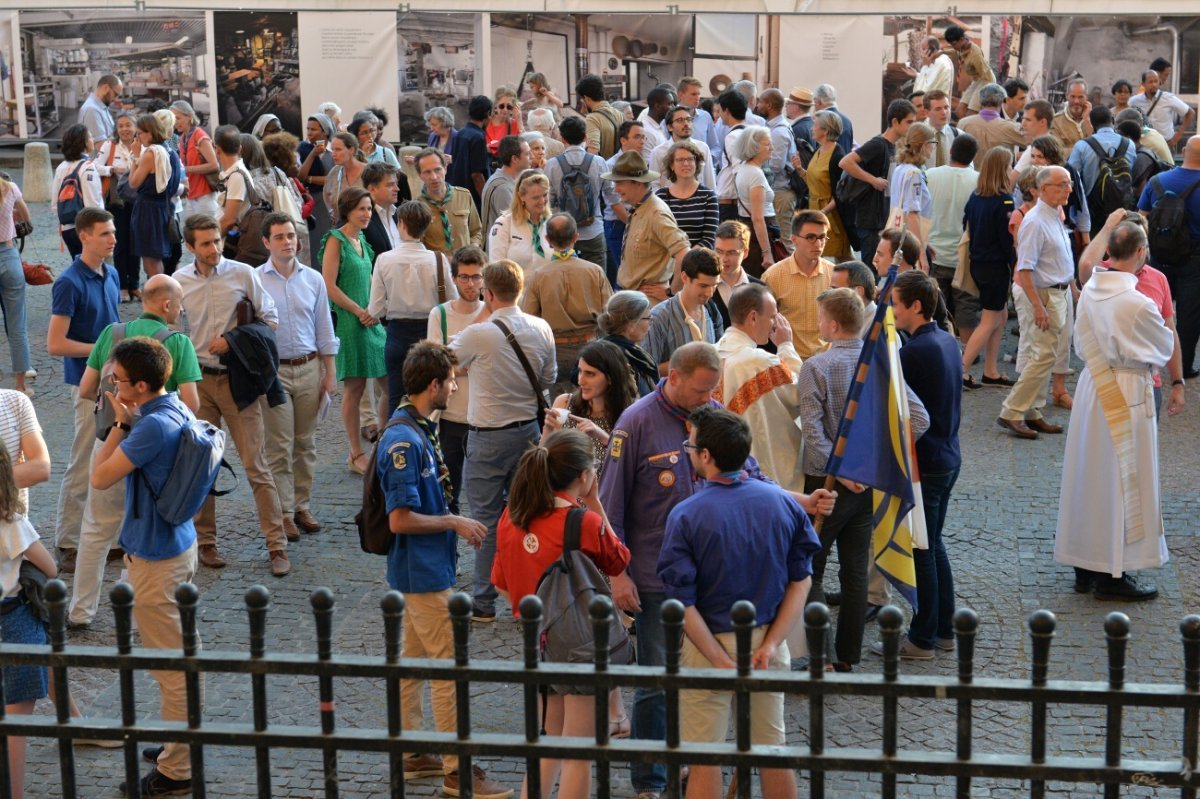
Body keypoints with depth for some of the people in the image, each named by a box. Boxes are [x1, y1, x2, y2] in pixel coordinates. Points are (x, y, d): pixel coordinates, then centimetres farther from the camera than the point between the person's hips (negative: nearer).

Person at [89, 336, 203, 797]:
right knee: (185, 654, 21)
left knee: (170, 665, 1)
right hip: (179, 544, 10)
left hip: (155, 559, -10)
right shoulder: (177, 410, 3)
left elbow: (100, 478, -18)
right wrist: (128, 422, 5)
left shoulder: (154, 426, -27)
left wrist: (120, 422, -13)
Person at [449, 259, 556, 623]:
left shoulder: (478, 335, -20)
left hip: (489, 435, -5)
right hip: (529, 429, 5)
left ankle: (484, 602, 9)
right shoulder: (541, 330, -4)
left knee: (488, 519, 3)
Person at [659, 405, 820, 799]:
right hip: (767, 640, 4)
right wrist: (770, 645, -7)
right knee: (774, 751, 17)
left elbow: (683, 604, -17)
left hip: (709, 647, -4)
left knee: (704, 761, 8)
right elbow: (801, 581, -3)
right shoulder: (784, 503, -4)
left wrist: (721, 662, -13)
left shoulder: (685, 516, -16)